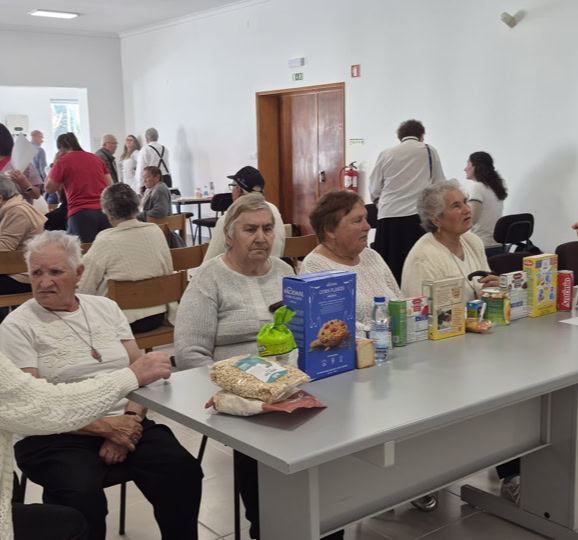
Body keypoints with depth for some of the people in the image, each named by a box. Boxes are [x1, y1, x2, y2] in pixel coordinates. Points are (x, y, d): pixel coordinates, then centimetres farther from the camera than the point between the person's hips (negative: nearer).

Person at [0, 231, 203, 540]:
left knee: (184, 472, -20)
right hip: (57, 436, -3)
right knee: (83, 496, -33)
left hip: (124, 423, 4)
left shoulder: (106, 307, 12)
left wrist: (129, 420, -12)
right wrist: (106, 427, -18)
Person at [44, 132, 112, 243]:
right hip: (105, 210, 4)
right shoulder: (96, 158, 16)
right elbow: (111, 187, 16)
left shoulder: (62, 161, 3)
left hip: (81, 213, -4)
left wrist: (55, 164, 17)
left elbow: (49, 188, 12)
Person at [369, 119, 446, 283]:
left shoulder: (386, 154, 11)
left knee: (389, 269, 4)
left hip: (389, 217, 2)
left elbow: (374, 190, 13)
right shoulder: (430, 151, 8)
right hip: (418, 216, -1)